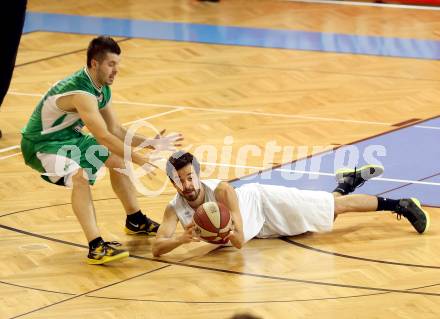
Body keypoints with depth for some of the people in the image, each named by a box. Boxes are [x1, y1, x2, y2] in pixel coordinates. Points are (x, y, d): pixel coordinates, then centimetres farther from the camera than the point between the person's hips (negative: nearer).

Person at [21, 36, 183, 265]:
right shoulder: (80, 92, -31)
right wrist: (140, 160, -30)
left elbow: (115, 130, 8)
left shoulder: (103, 89, 0)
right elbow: (104, 137, -34)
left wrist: (149, 143, -3)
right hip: (41, 145, -11)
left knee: (116, 159, 19)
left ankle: (135, 221, 37)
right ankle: (96, 247, -38)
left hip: (69, 137, 11)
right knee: (80, 176, -34)